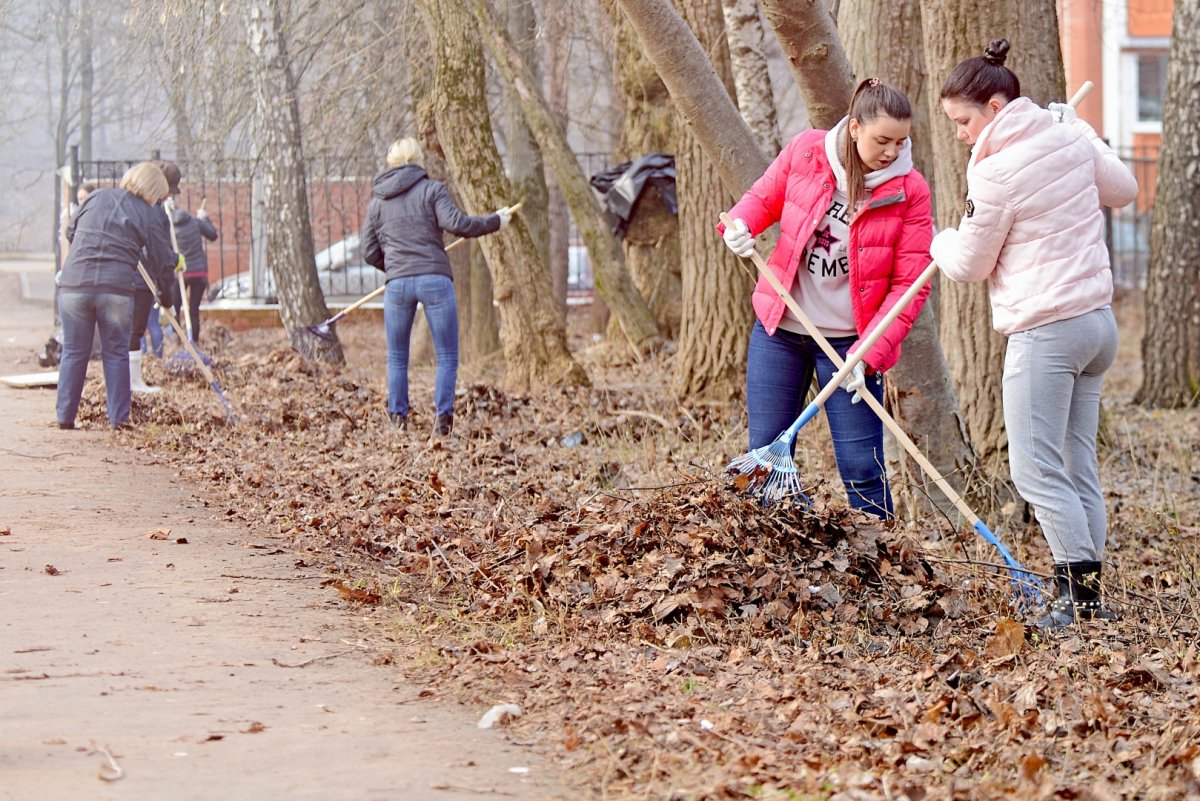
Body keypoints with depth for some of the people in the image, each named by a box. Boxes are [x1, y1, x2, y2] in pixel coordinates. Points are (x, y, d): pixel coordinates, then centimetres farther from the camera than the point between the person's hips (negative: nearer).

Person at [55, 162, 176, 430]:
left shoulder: (96, 197, 10)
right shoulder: (149, 214, 2)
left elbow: (71, 232, 21)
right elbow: (162, 261, 4)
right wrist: (176, 259, 26)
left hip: (74, 284, 2)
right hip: (116, 290, -2)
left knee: (74, 352, 11)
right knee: (116, 354, 10)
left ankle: (65, 416, 13)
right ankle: (119, 417, 8)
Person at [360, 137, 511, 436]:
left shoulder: (377, 201, 14)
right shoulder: (431, 189, 3)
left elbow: (369, 251, 14)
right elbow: (455, 223, -11)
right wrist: (495, 221, 1)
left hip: (397, 284, 3)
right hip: (435, 280, -3)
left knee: (396, 358, 14)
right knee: (447, 358, 4)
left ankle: (398, 419, 8)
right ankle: (443, 417, -7)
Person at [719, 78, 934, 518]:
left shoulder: (909, 190, -11)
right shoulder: (805, 151, -6)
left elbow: (910, 284, -11)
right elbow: (764, 197, 12)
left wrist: (869, 354, -20)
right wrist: (740, 224, -12)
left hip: (847, 341, -2)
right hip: (779, 330, 3)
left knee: (862, 470, -5)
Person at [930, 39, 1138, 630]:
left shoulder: (995, 172, -16)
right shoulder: (1071, 135, 4)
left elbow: (969, 265, -4)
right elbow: (1124, 189, 22)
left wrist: (941, 243, 17)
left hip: (1045, 333, -8)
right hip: (1098, 321, 8)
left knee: (1035, 469, -4)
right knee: (1078, 466, 11)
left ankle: (1081, 591, -8)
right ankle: (1086, 594, 13)